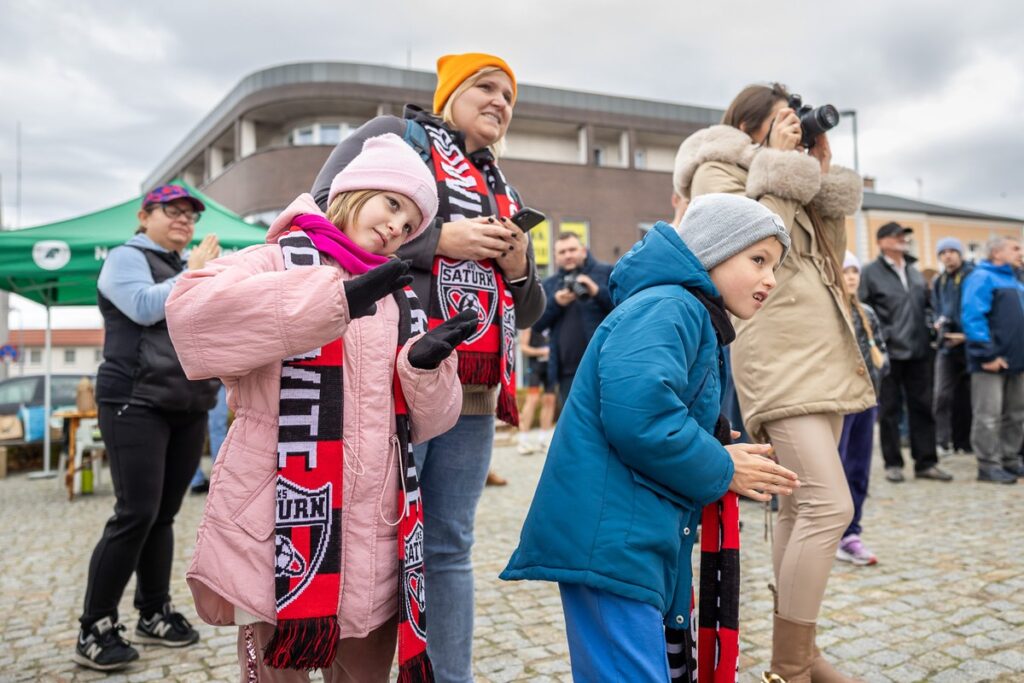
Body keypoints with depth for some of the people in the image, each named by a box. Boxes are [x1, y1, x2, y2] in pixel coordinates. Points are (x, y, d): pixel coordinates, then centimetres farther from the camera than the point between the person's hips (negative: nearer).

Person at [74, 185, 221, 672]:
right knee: (136, 513, -12)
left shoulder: (188, 272, 21)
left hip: (189, 408, 7)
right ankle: (95, 628, -3)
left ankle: (154, 614, 18)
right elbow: (144, 308, -18)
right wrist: (192, 275, -9)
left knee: (164, 513, 9)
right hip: (137, 404, -7)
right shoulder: (127, 257, 1)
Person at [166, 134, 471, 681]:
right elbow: (192, 311, -24)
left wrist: (425, 363, -11)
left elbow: (423, 422, 11)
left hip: (376, 543, 6)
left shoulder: (399, 298, 15)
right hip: (285, 531, -5)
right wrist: (338, 297, -28)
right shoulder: (281, 262, -2)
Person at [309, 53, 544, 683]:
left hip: (474, 392, 7)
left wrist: (520, 268, 4)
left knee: (450, 548, 11)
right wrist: (438, 242, -11)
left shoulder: (502, 192, 26)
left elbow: (528, 312, 27)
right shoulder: (394, 136, 7)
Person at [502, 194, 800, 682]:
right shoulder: (666, 308, -11)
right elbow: (638, 415, -27)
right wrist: (722, 472, -11)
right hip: (609, 537, -11)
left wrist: (727, 459, 6)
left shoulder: (694, 319, 22)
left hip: (643, 540, 11)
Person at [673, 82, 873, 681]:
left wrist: (823, 175, 15)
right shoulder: (717, 171, 1)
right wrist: (780, 169, -4)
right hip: (779, 357, -9)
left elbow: (832, 258, 19)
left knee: (802, 507, 9)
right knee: (831, 505, -17)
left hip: (820, 355, 9)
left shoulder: (786, 178, 25)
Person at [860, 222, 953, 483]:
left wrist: (930, 322, 7)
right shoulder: (871, 272, -5)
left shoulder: (914, 271, 15)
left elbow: (925, 304, 24)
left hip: (918, 351, 6)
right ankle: (893, 463, 14)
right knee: (889, 409, 3)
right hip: (889, 351, -6)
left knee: (922, 407, 9)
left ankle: (926, 462, 17)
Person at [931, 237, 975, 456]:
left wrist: (966, 334, -15)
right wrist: (940, 324, -4)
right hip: (947, 344, 3)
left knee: (965, 394, 3)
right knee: (943, 394, -6)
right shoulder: (939, 282, 13)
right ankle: (942, 440, -1)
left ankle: (963, 441, 13)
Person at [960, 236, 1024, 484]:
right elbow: (972, 317, -18)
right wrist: (987, 354, -20)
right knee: (989, 416, -5)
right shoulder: (982, 278, -8)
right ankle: (988, 465, 1)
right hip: (991, 362, -9)